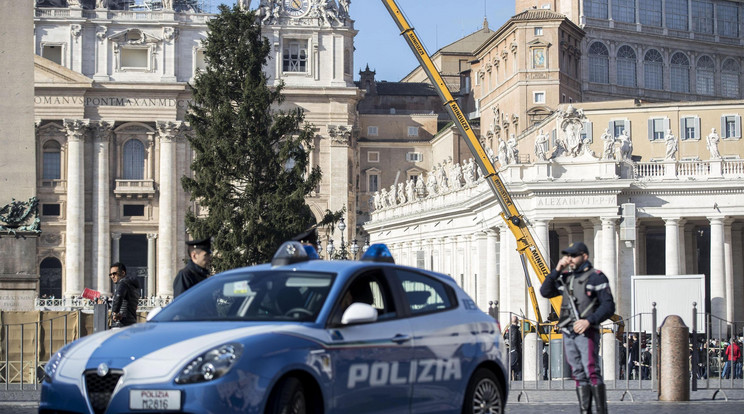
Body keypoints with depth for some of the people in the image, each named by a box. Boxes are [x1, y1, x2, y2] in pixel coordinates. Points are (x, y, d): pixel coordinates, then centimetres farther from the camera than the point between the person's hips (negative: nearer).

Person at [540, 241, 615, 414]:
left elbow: (608, 306, -7)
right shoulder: (565, 277, 17)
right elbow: (545, 292, 10)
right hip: (568, 333, 6)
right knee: (578, 374, 6)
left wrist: (589, 321, -19)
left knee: (591, 372, -13)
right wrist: (557, 271, 0)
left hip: (586, 332, -6)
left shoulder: (596, 277, -1)